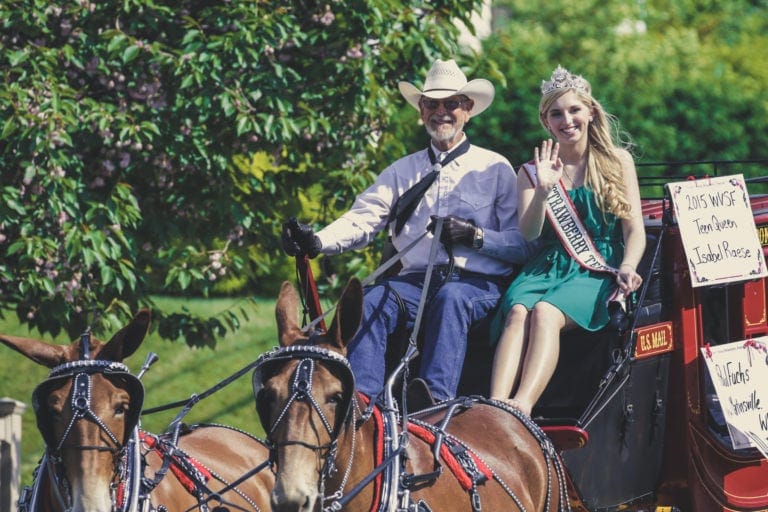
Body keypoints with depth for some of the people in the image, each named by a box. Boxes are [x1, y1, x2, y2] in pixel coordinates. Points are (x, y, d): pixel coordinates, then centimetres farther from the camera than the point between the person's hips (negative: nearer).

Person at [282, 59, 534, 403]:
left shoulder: (496, 169, 11)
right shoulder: (402, 171, 21)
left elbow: (524, 245, 4)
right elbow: (362, 220, 6)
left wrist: (475, 236, -14)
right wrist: (318, 242, -14)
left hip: (478, 284, -3)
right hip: (417, 281, 3)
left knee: (450, 298, -37)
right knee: (374, 298, -28)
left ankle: (435, 401, -54)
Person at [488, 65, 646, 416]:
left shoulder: (618, 162, 11)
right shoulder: (531, 171, 16)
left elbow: (635, 230, 4)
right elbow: (529, 233, 1)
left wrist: (627, 268, -16)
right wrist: (543, 189, -16)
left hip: (598, 271, -2)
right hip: (546, 266, 2)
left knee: (545, 312, -35)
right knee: (518, 311, -34)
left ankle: (522, 406, -58)